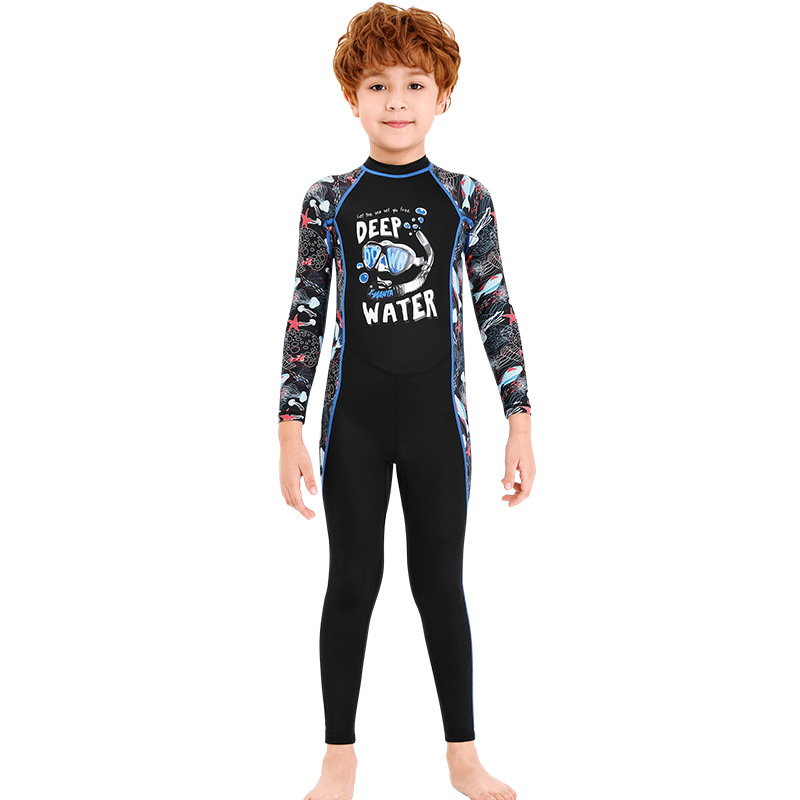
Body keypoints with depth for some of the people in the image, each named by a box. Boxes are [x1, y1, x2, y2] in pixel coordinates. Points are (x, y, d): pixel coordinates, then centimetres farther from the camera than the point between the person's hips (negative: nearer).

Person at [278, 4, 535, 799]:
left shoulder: (465, 198, 1)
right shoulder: (328, 201, 0)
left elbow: (497, 315, 3)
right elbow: (305, 317, 1)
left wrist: (520, 422, -1)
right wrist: (290, 427, -5)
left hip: (437, 418, 0)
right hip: (353, 420, 0)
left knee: (441, 583, 7)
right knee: (352, 580, 6)